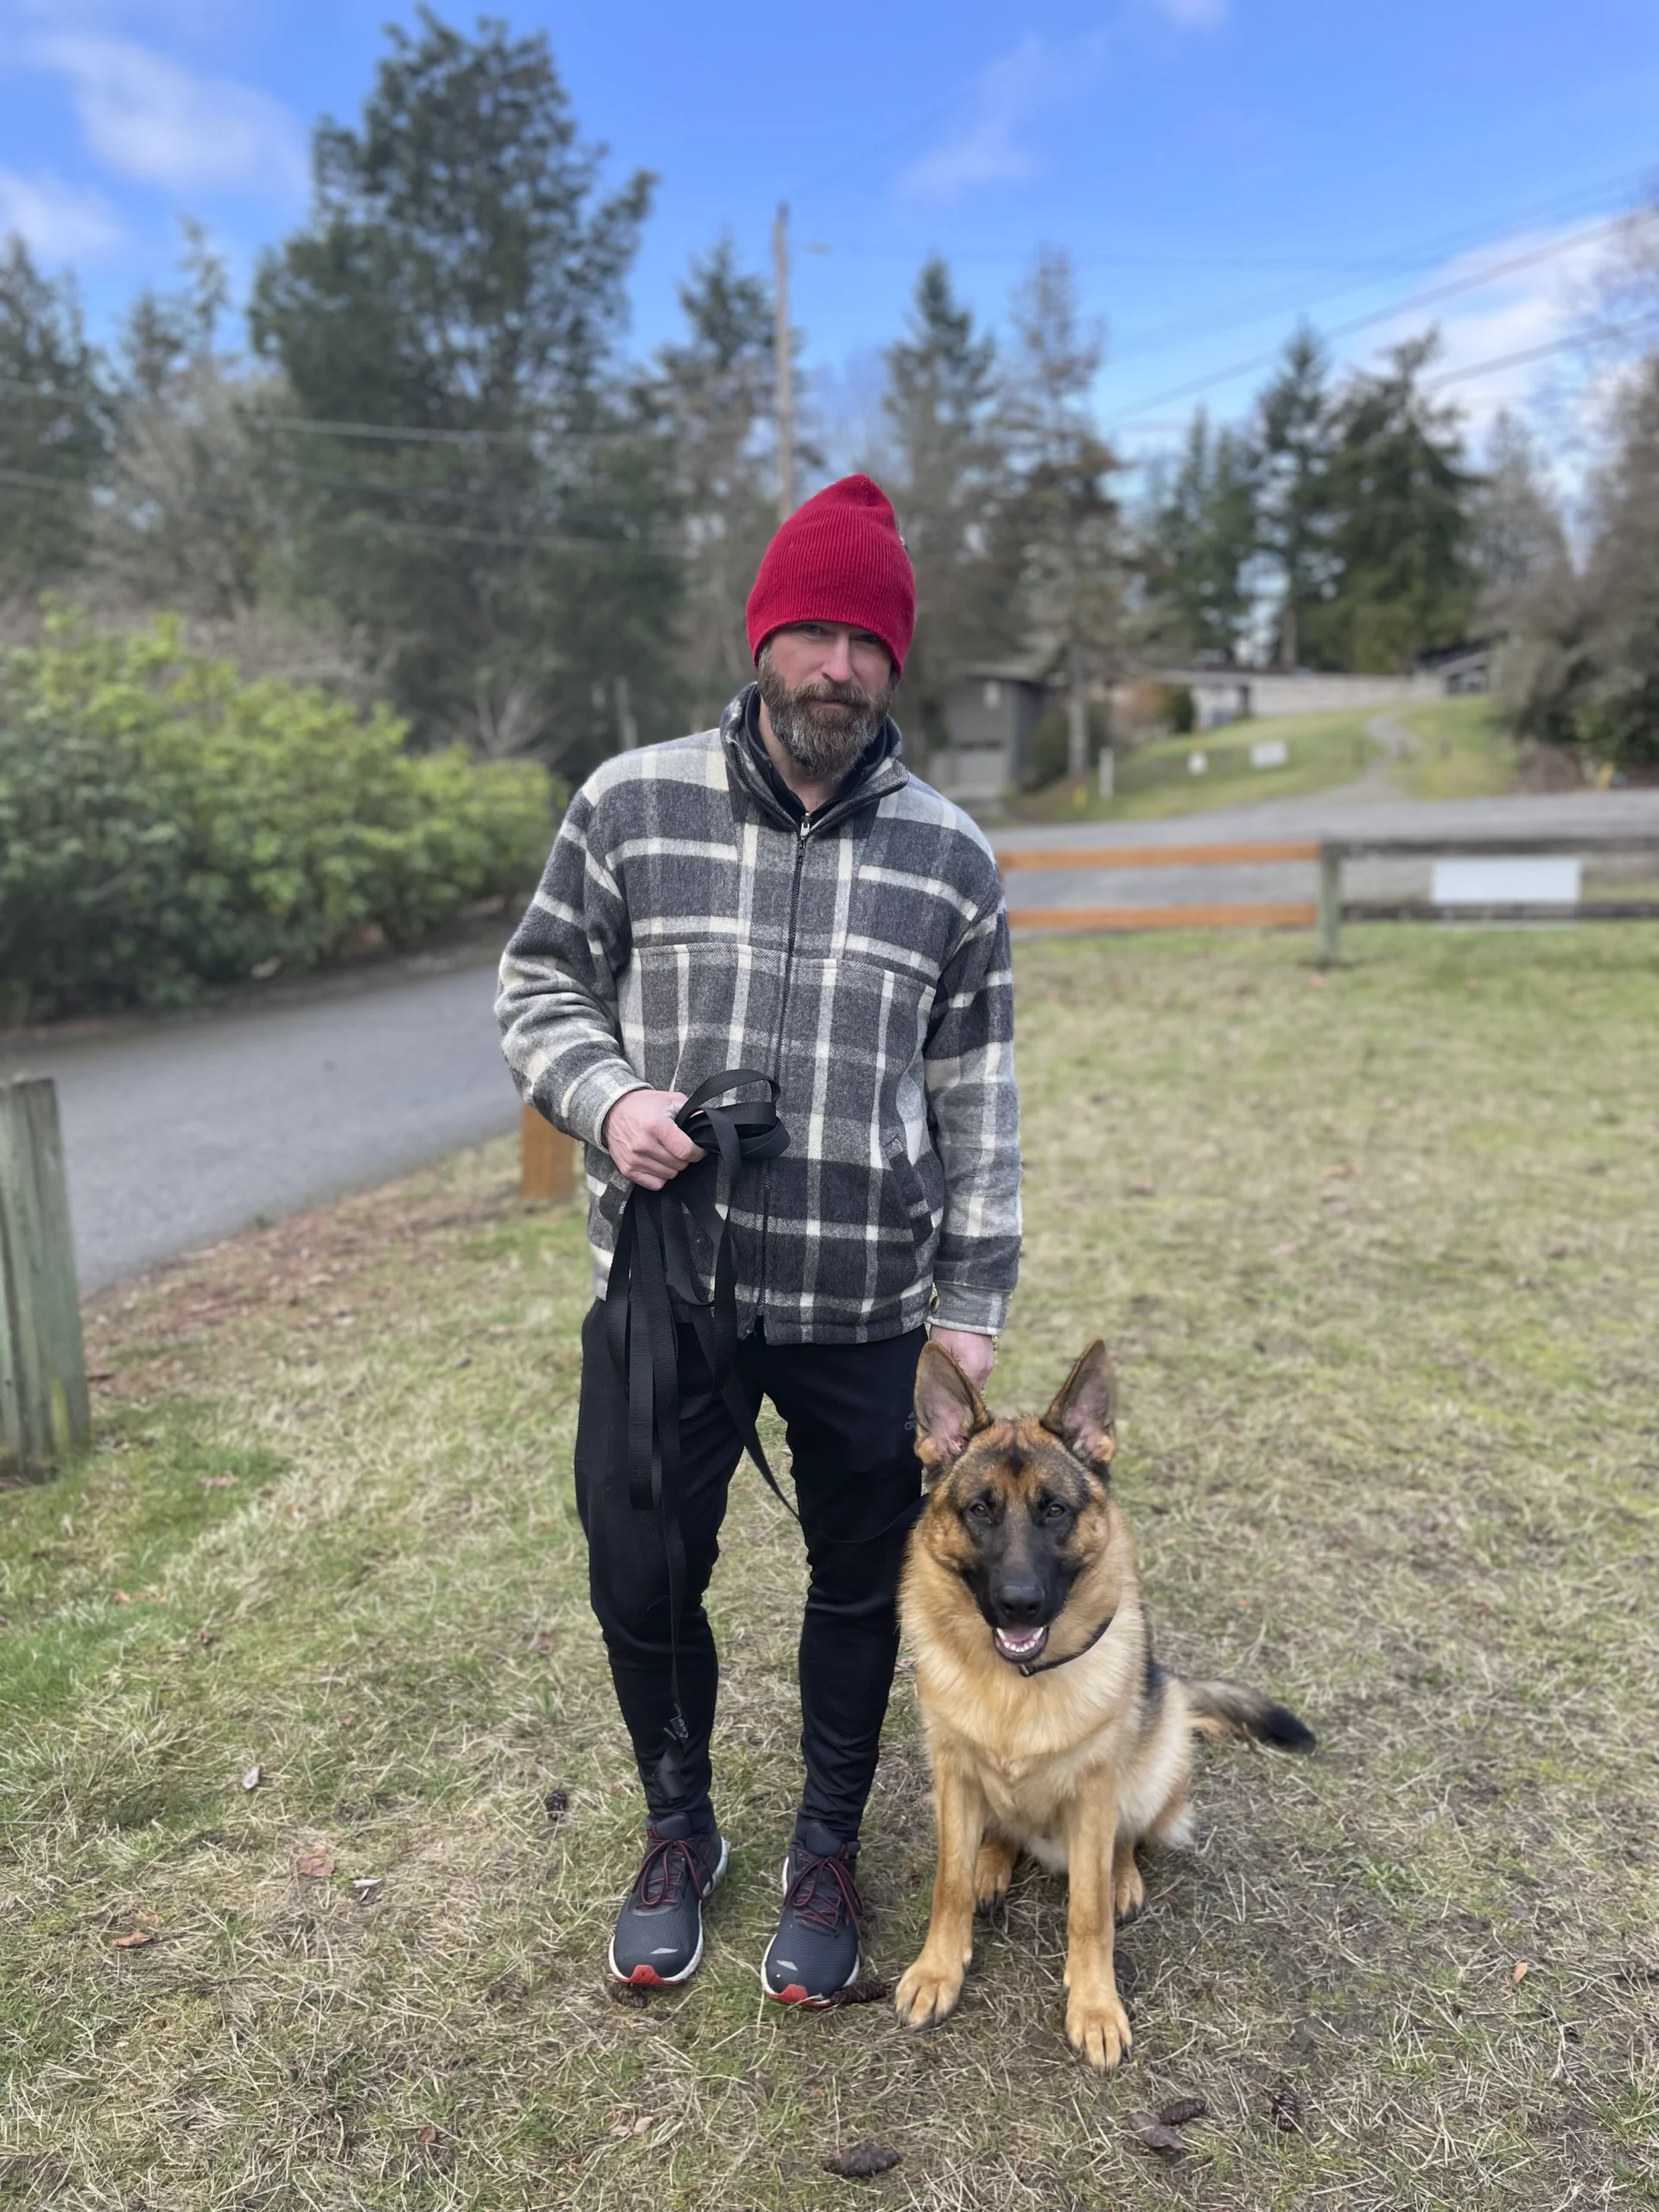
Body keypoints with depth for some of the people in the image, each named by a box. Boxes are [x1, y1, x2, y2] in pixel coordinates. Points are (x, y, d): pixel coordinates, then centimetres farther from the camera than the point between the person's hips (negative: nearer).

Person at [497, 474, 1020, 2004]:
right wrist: (606, 1097, -14)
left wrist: (972, 1299, 3)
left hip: (870, 1308, 1)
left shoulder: (950, 856, 1)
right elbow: (540, 983, 7)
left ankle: (829, 1848, 41)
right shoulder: (632, 805, -3)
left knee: (861, 1586, 15)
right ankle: (680, 1830, 42)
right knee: (641, 1575, 13)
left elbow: (977, 1095, 4)